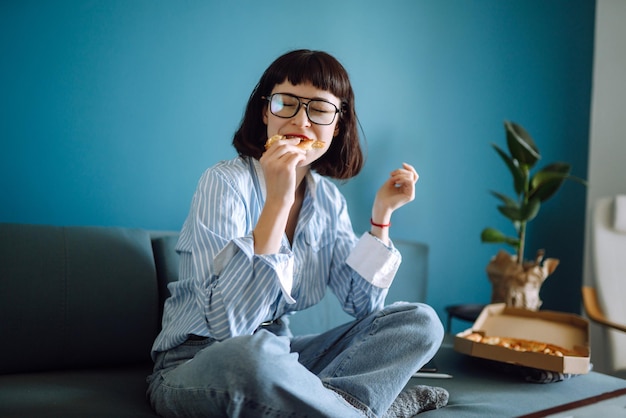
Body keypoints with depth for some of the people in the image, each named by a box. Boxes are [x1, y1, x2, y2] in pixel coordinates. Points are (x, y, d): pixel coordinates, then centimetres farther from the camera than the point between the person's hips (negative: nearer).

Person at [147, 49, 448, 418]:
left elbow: (363, 306, 2)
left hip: (278, 358, 7)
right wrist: (277, 201, -31)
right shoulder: (225, 183, -17)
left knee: (422, 321, -3)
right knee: (256, 352, -41)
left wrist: (382, 214, -5)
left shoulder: (328, 200, 3)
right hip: (195, 366, -6)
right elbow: (227, 323, -28)